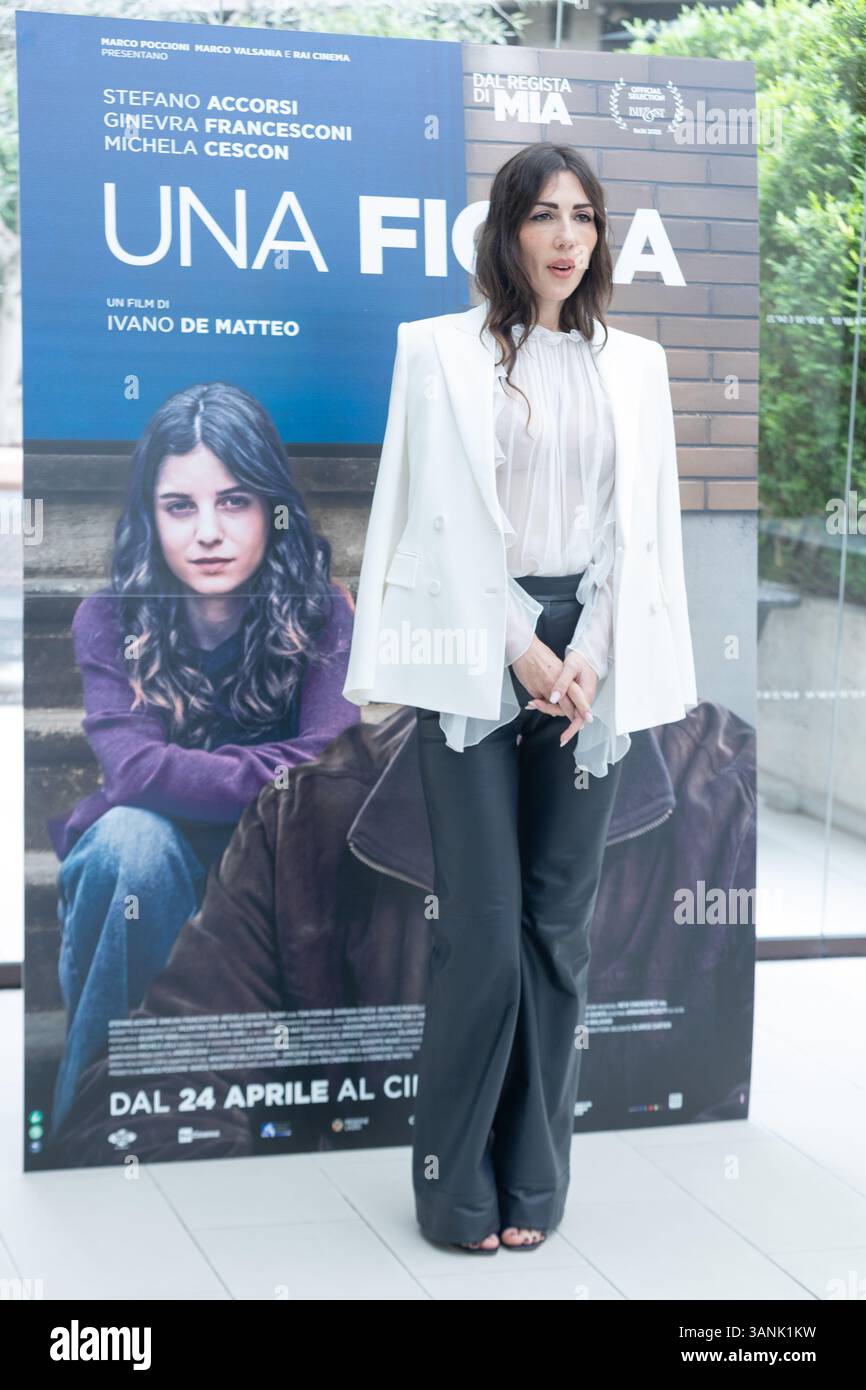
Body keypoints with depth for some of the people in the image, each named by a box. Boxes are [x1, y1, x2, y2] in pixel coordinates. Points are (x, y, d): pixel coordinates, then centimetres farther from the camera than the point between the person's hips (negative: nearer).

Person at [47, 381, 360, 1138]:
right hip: (139, 879, -1)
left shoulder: (321, 613, -11)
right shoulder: (110, 621, -13)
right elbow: (133, 770, -27)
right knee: (134, 835, -34)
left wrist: (191, 771, -29)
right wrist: (284, 776, -28)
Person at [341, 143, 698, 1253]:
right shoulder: (443, 350, 2)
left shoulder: (633, 363, 12)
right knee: (483, 930, -6)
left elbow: (641, 523, 7)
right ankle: (456, 1185, 8)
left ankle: (534, 1182, 15)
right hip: (477, 652, -3)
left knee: (559, 926, 4)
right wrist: (522, 649, -9)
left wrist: (591, 659, -5)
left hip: (589, 657, 3)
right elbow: (451, 516, -4)